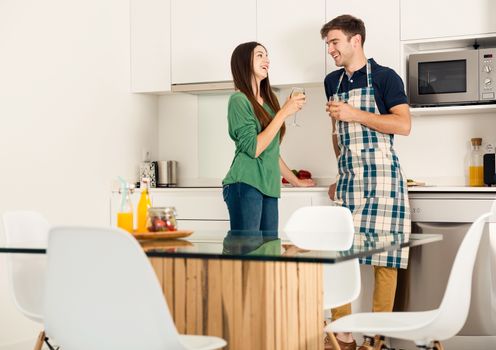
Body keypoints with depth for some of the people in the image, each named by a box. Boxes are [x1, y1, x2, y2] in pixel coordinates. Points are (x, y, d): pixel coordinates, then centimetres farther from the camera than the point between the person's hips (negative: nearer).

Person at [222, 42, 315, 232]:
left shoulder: (268, 100, 17)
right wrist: (284, 112, -13)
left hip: (269, 187, 8)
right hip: (246, 185, -7)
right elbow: (253, 148, -14)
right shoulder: (239, 100, -5)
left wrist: (295, 181, 30)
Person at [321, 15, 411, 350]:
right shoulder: (333, 81, 17)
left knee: (385, 258, -4)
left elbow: (404, 125, -12)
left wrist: (355, 114, -14)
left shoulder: (385, 77, -2)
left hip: (381, 175, -6)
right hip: (348, 179, 6)